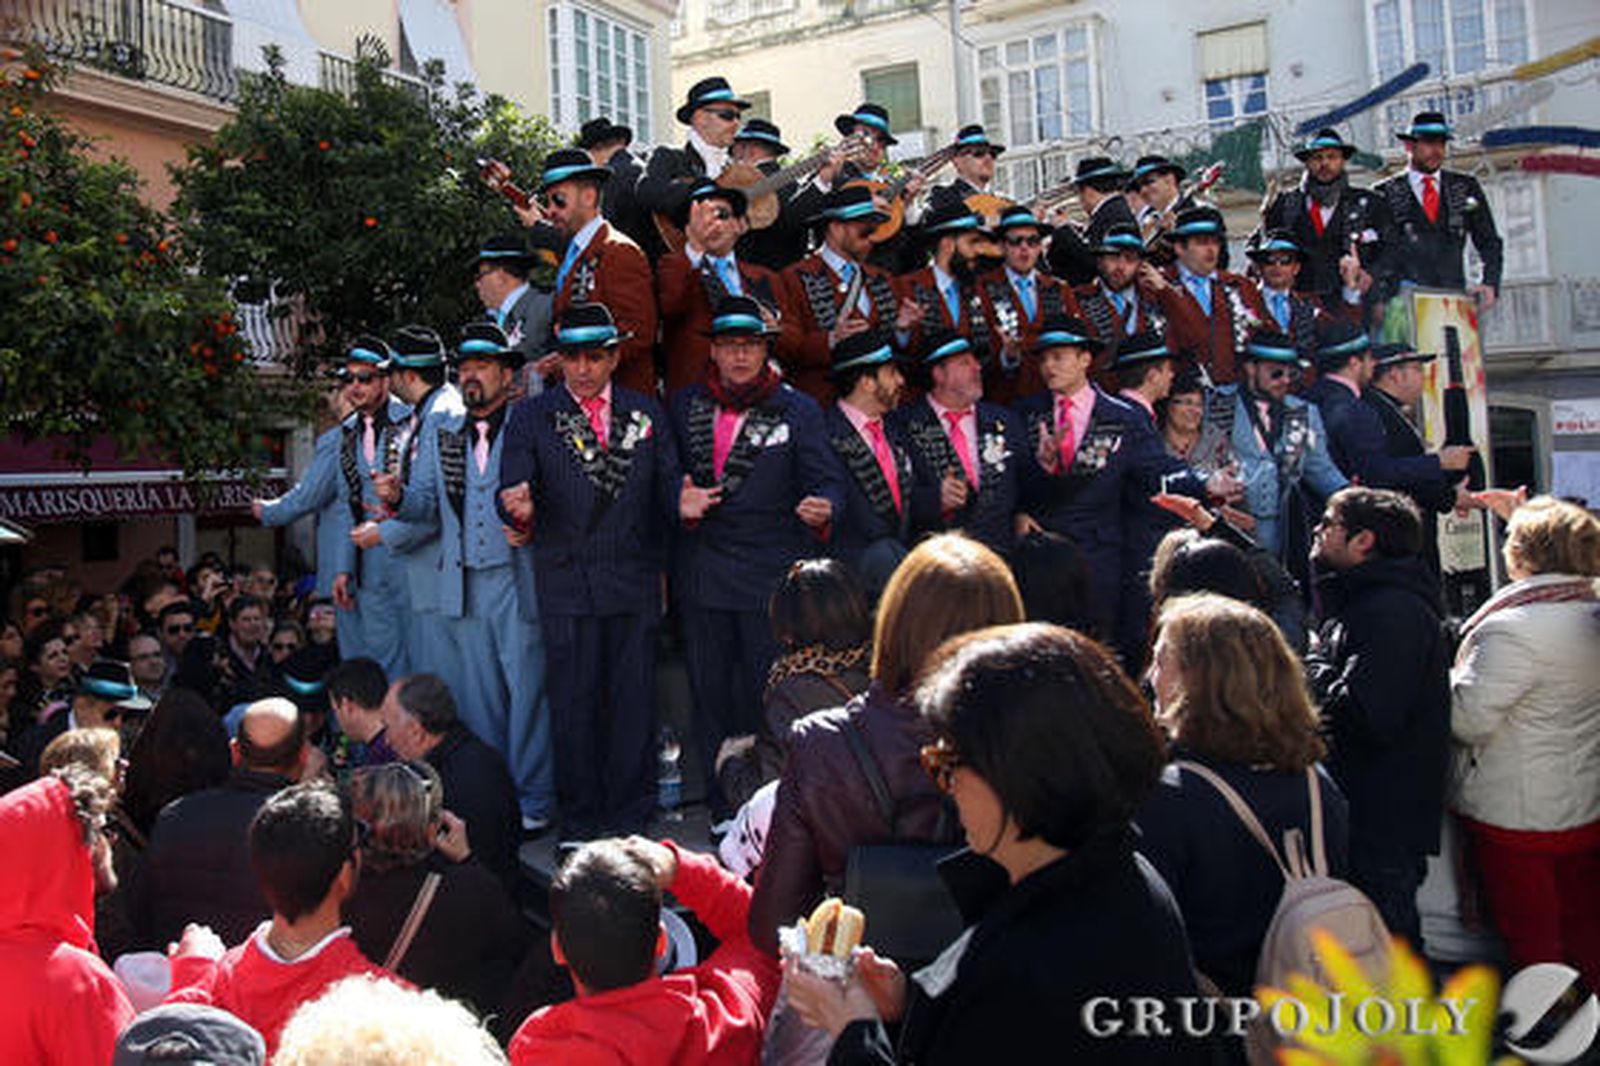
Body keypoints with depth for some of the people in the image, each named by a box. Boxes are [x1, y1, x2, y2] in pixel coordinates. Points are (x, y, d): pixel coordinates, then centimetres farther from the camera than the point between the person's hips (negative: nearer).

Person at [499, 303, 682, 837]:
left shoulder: (646, 412, 10)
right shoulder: (529, 417, 4)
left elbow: (668, 483, 9)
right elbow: (514, 488, -5)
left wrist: (684, 502, -13)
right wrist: (521, 511, -28)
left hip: (634, 579, 2)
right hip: (566, 582, -1)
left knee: (635, 697, 6)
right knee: (573, 701, 4)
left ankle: (630, 815, 20)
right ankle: (578, 821, 17)